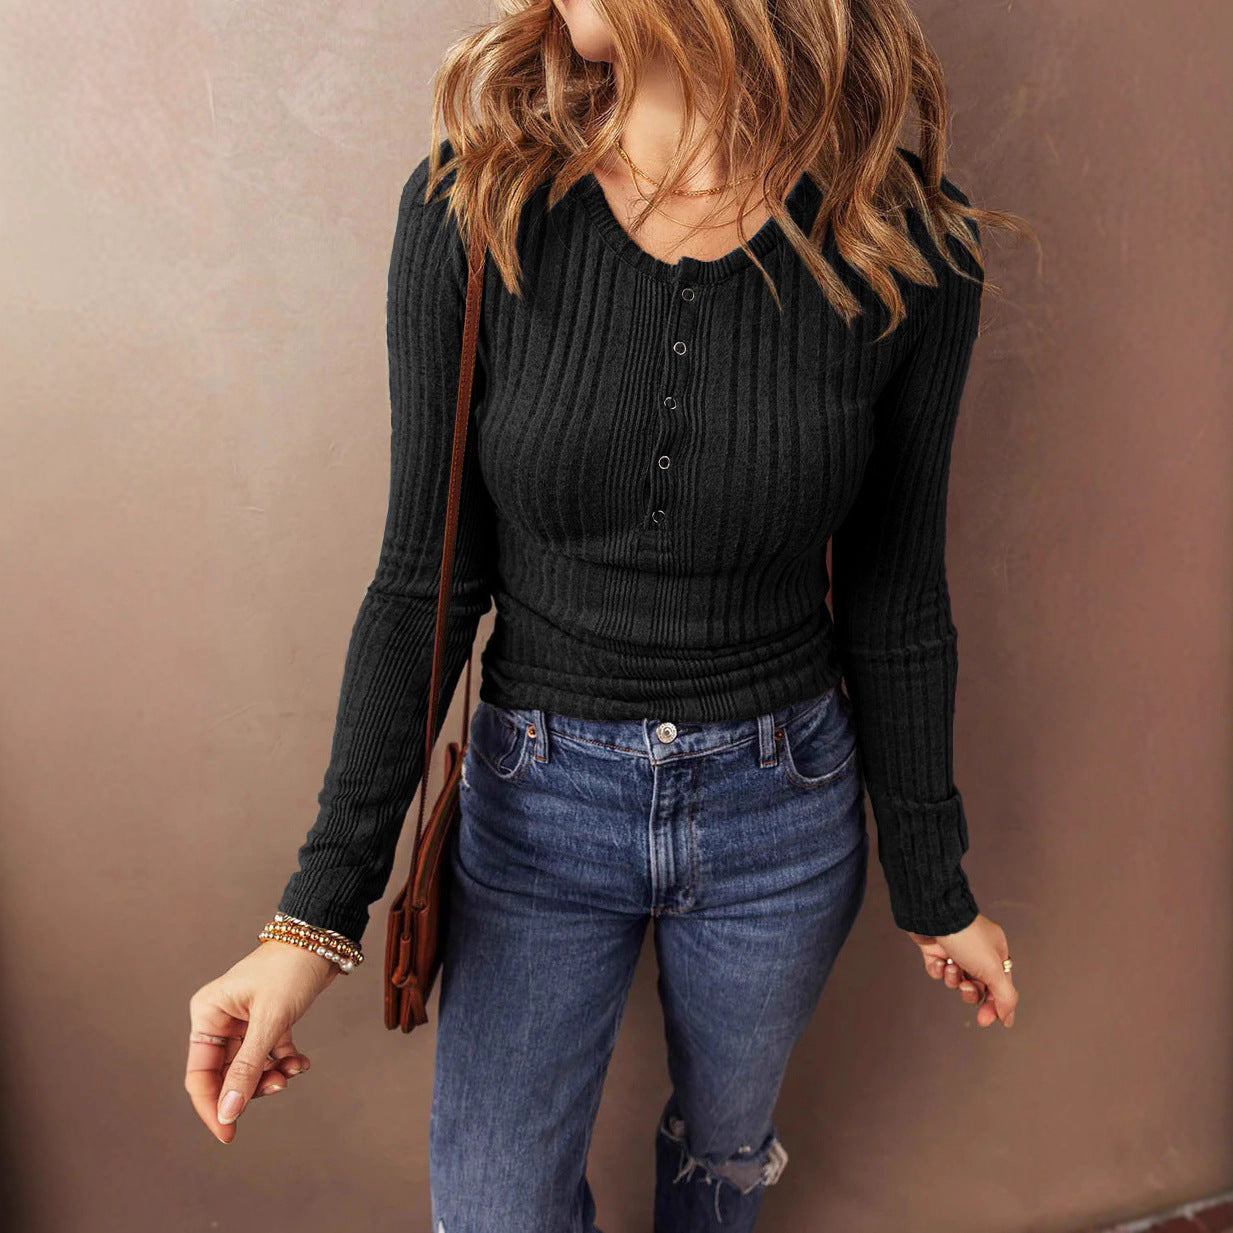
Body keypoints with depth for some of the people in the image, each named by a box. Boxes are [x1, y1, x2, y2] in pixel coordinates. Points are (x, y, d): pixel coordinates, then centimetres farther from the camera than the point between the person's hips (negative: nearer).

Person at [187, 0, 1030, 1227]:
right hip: (537, 803, 0)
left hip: (782, 810, 1)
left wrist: (933, 886, 7)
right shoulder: (471, 205, -14)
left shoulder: (904, 244, -14)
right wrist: (319, 910, -11)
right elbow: (425, 580, -10)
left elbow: (893, 598, -3)